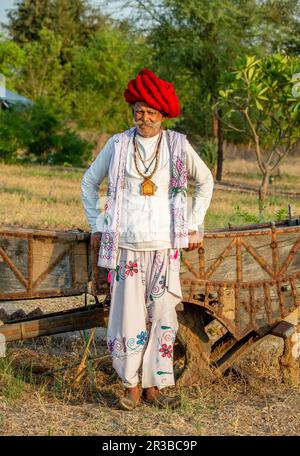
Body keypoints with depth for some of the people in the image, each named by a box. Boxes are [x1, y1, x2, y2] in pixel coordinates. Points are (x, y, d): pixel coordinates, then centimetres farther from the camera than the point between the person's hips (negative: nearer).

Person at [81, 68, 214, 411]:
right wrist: (96, 226, 10)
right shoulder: (117, 144, 2)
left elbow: (205, 182, 17)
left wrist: (193, 226, 12)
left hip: (165, 246, 1)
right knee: (128, 315, -2)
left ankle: (154, 386, 12)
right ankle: (131, 385, 10)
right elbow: (89, 182, 15)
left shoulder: (177, 145, 3)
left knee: (162, 315, 2)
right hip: (125, 246, 0)